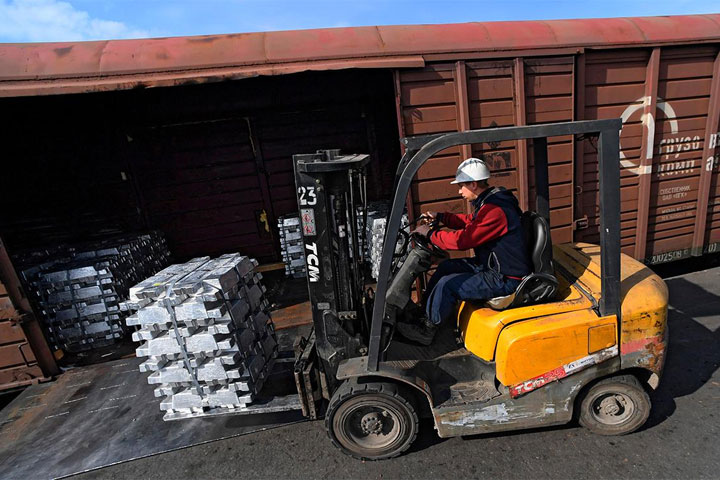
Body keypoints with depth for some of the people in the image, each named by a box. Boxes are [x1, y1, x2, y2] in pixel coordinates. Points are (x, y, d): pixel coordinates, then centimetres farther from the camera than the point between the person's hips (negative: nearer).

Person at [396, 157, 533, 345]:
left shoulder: (495, 210, -27)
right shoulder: (489, 202, 6)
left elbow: (462, 240, -28)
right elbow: (469, 221, 22)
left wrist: (431, 233, -14)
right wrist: (440, 217, 13)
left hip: (506, 280, -11)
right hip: (492, 265, 11)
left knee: (447, 284, -17)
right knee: (446, 267, 11)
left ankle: (426, 329, 4)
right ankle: (425, 313, 19)